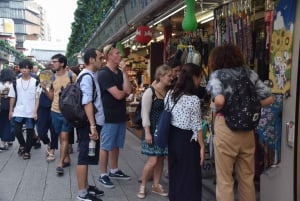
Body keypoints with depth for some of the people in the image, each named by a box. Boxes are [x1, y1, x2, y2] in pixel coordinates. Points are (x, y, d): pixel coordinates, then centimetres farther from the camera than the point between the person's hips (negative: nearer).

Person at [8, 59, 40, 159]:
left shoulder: (35, 82, -3)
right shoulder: (16, 82, 4)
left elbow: (37, 98, -3)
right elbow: (12, 97, 10)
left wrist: (35, 112, -9)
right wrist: (11, 111, 7)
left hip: (31, 113, -2)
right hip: (18, 112, 2)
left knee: (30, 132, 6)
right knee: (16, 130, -5)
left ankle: (27, 151, 21)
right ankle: (22, 145, 23)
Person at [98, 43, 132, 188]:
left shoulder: (120, 73, 9)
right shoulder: (104, 74, -15)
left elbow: (128, 91, -4)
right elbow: (118, 95, -21)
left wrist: (124, 72, -9)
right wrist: (124, 91, 1)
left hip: (120, 115, 8)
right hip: (109, 116, -8)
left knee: (116, 145, 17)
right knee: (106, 146, 2)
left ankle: (114, 171, 30)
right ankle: (103, 175, 12)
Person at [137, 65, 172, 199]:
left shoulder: (168, 92, 5)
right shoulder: (150, 92, -12)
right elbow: (145, 114, -13)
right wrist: (147, 132, -17)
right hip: (153, 130, -6)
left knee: (161, 159, 10)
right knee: (152, 160, -6)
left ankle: (156, 185, 25)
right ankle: (142, 186, 13)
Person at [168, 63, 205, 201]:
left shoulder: (170, 94, 4)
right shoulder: (193, 99, -17)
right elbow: (197, 127, -15)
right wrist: (202, 146, -6)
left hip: (172, 137, 7)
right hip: (187, 140, -7)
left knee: (175, 174, 19)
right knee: (190, 177, 5)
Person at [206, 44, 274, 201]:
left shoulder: (218, 74, -5)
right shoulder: (249, 73, 8)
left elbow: (219, 100, -22)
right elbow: (269, 99, 6)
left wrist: (215, 107, -2)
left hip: (226, 126, -4)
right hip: (247, 128, 5)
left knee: (225, 179, 7)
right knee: (247, 177, 18)